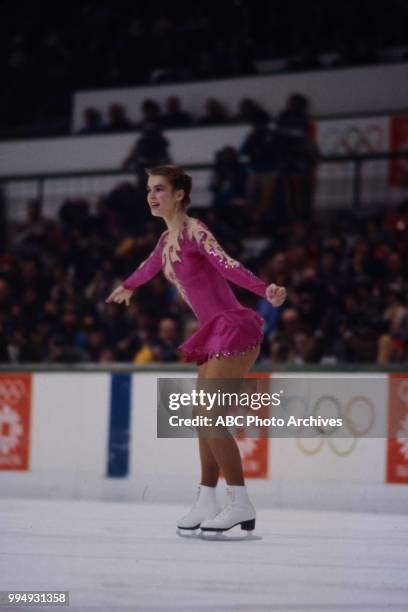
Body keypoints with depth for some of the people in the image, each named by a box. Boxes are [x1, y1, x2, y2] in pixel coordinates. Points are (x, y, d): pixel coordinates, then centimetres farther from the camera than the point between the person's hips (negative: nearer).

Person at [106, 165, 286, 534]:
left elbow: (227, 265, -30)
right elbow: (150, 267, 36)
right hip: (215, 335, 9)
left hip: (234, 330, -9)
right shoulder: (167, 240, 13)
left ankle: (242, 505, -6)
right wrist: (127, 287, 56)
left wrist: (266, 290, -47)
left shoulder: (194, 232, -13)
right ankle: (206, 503, 16)